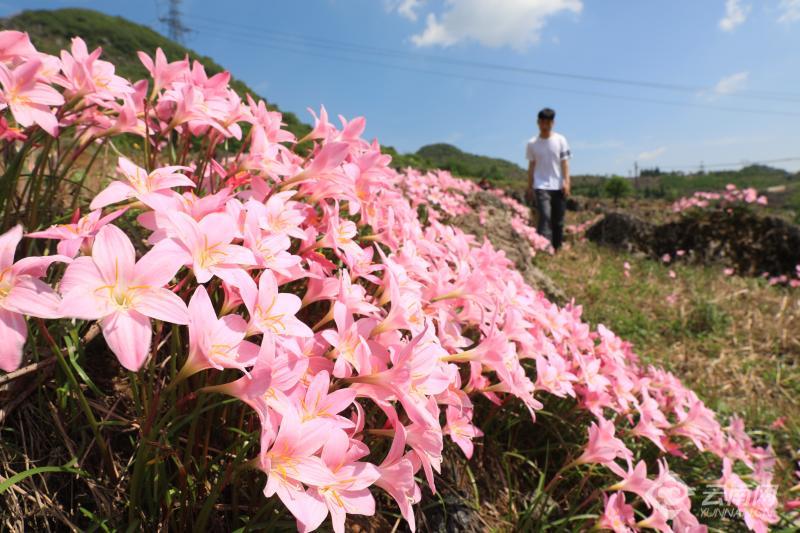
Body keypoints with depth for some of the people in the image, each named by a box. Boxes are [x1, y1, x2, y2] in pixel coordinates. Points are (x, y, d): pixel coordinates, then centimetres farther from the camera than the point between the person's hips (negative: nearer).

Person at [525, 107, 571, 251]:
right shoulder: (532, 143, 5)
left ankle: (557, 249, 19)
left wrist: (566, 182, -7)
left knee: (558, 220, 7)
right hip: (541, 186, -1)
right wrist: (529, 187, 8)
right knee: (544, 217, -15)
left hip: (558, 186, 1)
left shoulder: (560, 140, 4)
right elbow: (531, 166, 10)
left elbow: (564, 163, 3)